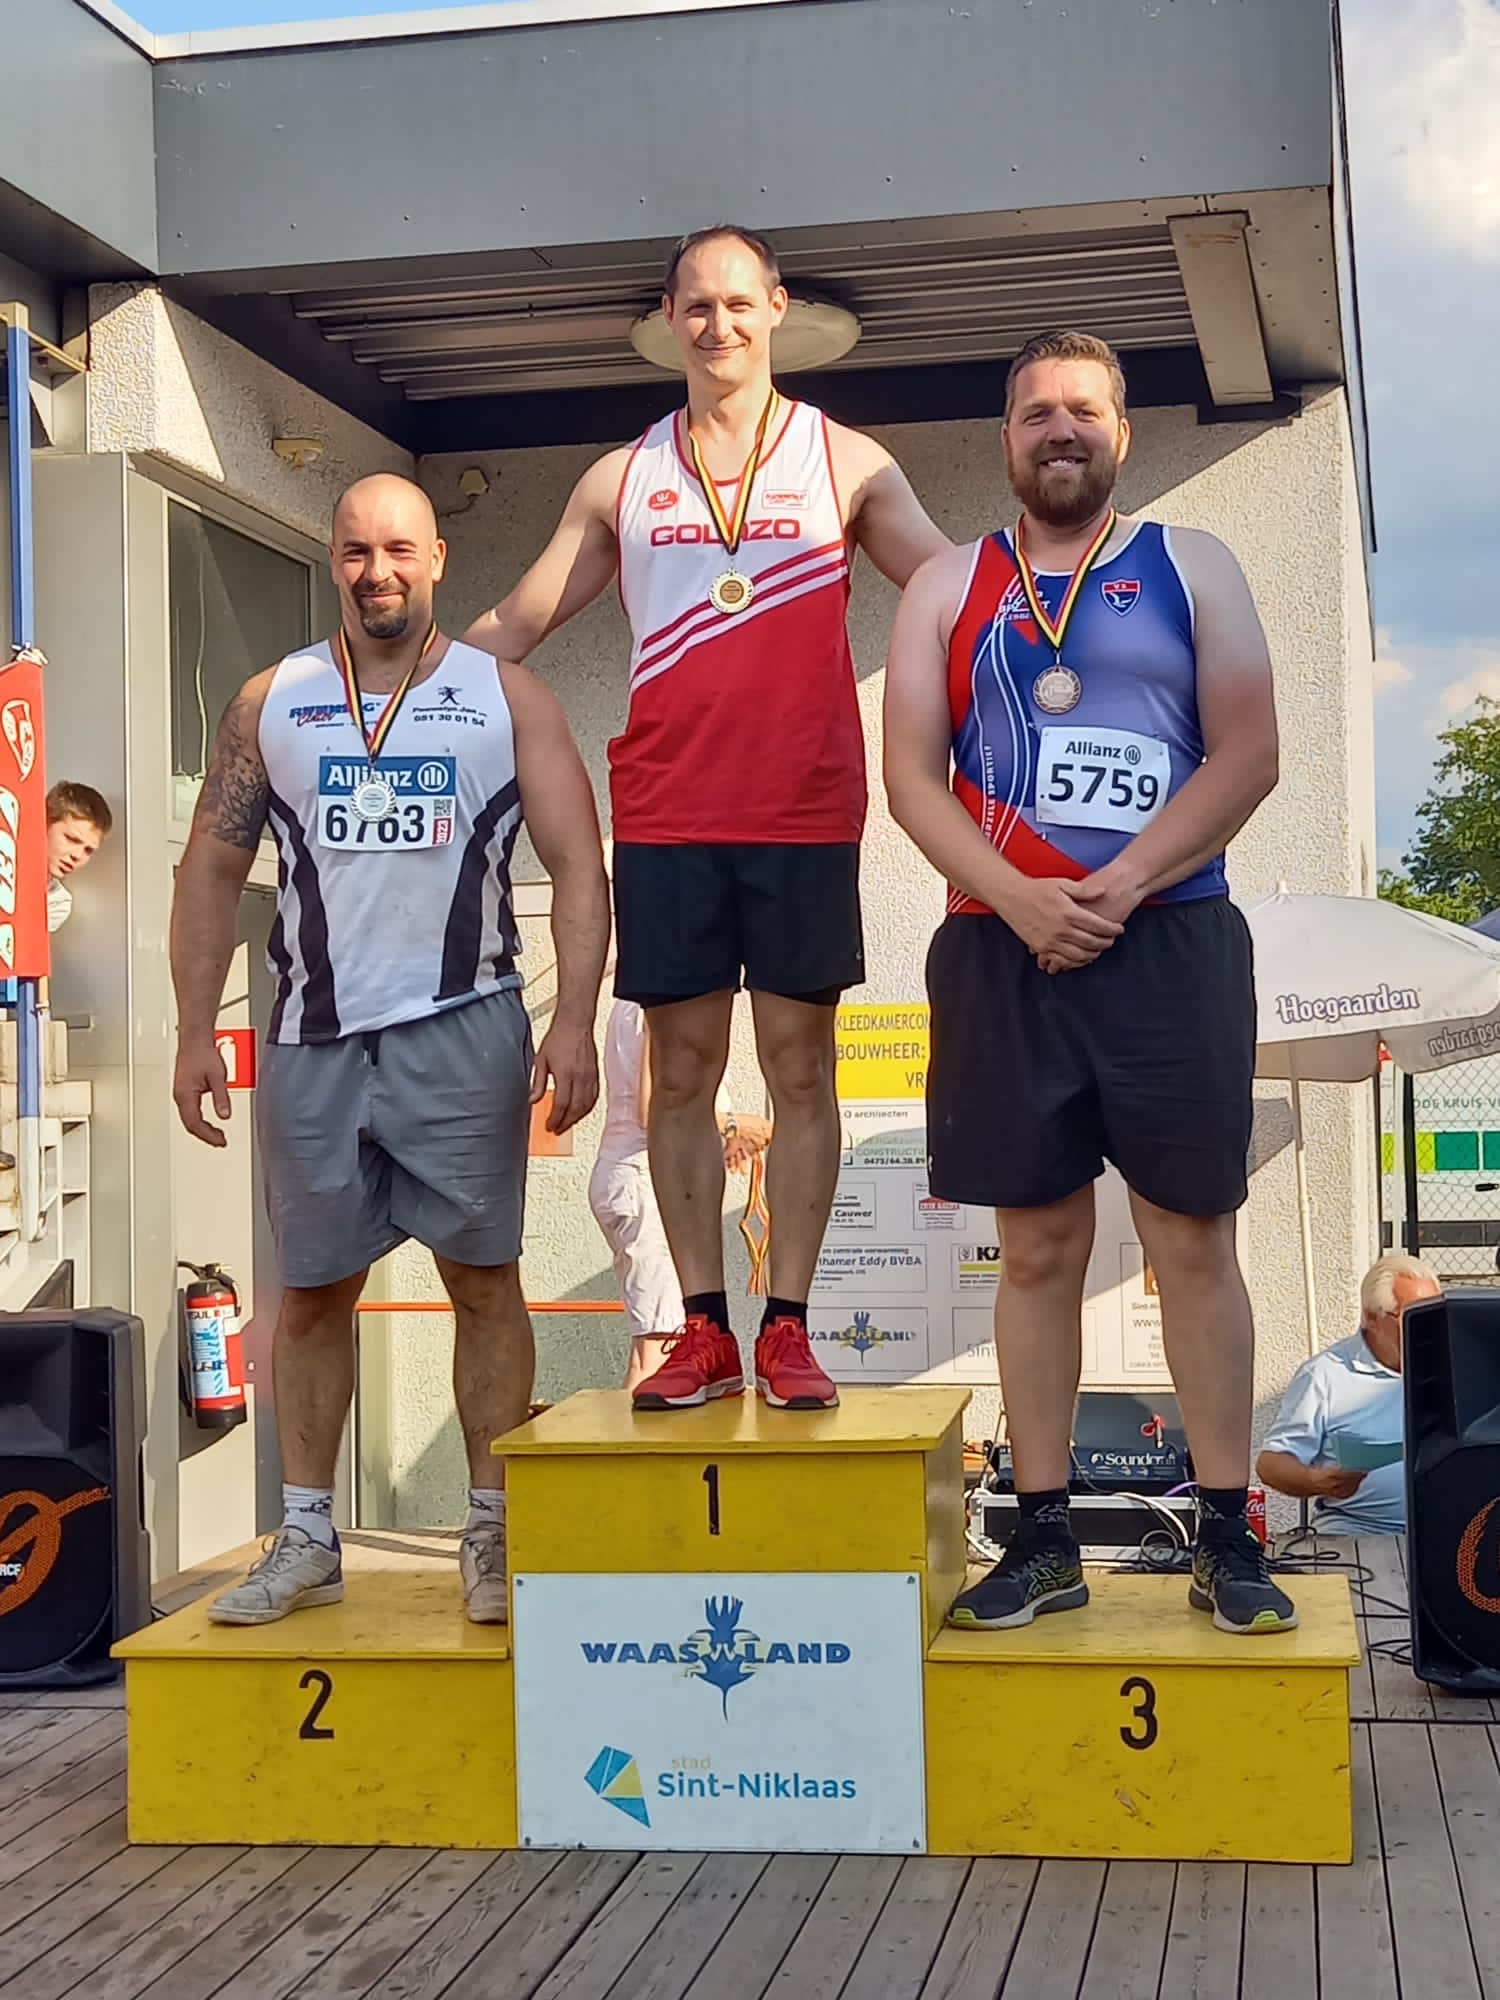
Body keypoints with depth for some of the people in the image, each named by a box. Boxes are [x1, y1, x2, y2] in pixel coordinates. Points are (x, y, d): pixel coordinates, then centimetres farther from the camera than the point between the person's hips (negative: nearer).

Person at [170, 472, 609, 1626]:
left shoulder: (507, 699, 3)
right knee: (311, 1289, 7)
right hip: (314, 1042, 2)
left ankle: (493, 1534, 8)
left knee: (483, 1276, -1)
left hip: (463, 1034, -2)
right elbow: (212, 873, 9)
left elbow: (578, 868, -2)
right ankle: (307, 1542, 16)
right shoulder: (271, 705, 9)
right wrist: (196, 1032, 0)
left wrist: (575, 1022, -13)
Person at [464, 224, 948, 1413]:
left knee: (799, 1067, 1)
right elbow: (517, 623, 15)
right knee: (682, 1068, 2)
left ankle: (788, 1329, 7)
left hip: (805, 813, -1)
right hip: (665, 814, 1)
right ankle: (704, 1334, 10)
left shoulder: (845, 462, 9)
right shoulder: (622, 480, 13)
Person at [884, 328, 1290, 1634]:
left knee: (1194, 1243, 0)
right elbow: (912, 776, 3)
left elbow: (1248, 755, -1)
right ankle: (1044, 1539, 13)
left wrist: (1118, 888, -12)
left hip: (1171, 942, -1)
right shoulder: (949, 588, 12)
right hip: (1001, 951, 1)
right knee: (1038, 1250, 5)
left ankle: (1229, 1539, 8)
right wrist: (1022, 901, -12)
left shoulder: (1191, 569, 9)